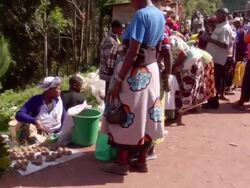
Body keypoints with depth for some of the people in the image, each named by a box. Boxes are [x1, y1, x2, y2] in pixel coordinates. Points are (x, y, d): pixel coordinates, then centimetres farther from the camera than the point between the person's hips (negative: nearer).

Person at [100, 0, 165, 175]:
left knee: (127, 117, 2)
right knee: (146, 116, 12)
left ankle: (122, 164, 12)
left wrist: (118, 80, -18)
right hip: (152, 70, 9)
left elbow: (133, 52, -22)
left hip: (135, 72, -9)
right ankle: (142, 162, 22)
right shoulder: (161, 15, 9)